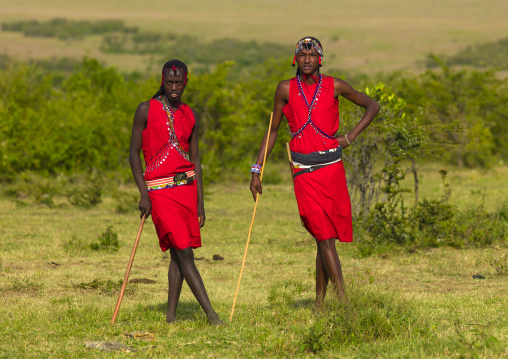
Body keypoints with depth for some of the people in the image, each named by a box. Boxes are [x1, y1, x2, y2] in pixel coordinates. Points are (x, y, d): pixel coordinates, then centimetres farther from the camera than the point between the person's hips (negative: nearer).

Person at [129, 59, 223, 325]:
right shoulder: (146, 110, -2)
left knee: (179, 253, 4)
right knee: (184, 253, -10)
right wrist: (143, 194, -9)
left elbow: (195, 159, 13)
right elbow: (134, 153, -1)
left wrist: (200, 202, 9)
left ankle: (171, 315, 10)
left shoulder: (190, 116, 10)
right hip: (159, 190, -5)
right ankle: (211, 314, -14)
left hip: (187, 186, 5)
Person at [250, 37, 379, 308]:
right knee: (325, 237, -10)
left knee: (326, 239, 5)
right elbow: (272, 131, 11)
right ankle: (344, 301, -14)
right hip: (304, 172, -2)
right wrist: (256, 170, 7)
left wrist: (351, 136, 4)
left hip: (332, 168, 2)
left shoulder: (333, 86, 3)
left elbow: (372, 106, 16)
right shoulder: (286, 89, 3)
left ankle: (320, 302, 16)